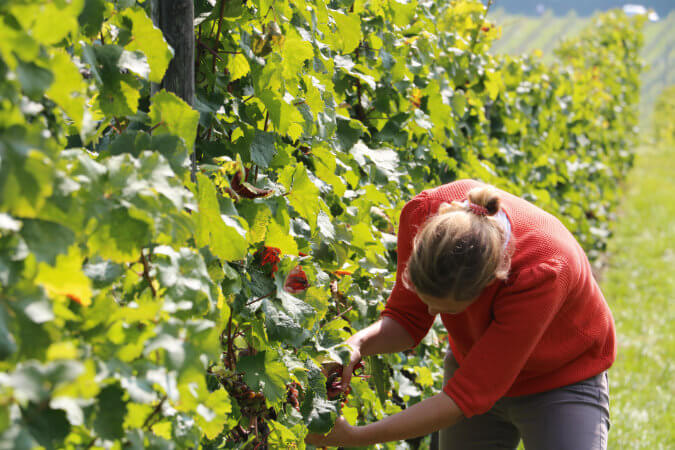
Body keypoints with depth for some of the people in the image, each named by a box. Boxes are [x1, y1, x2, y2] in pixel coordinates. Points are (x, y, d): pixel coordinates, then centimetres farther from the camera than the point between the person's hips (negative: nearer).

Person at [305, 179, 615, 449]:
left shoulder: (543, 272, -41)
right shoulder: (425, 213, -28)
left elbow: (468, 396, -36)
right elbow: (407, 320, -12)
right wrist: (358, 344, -35)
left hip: (561, 382, -4)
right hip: (473, 365, 5)